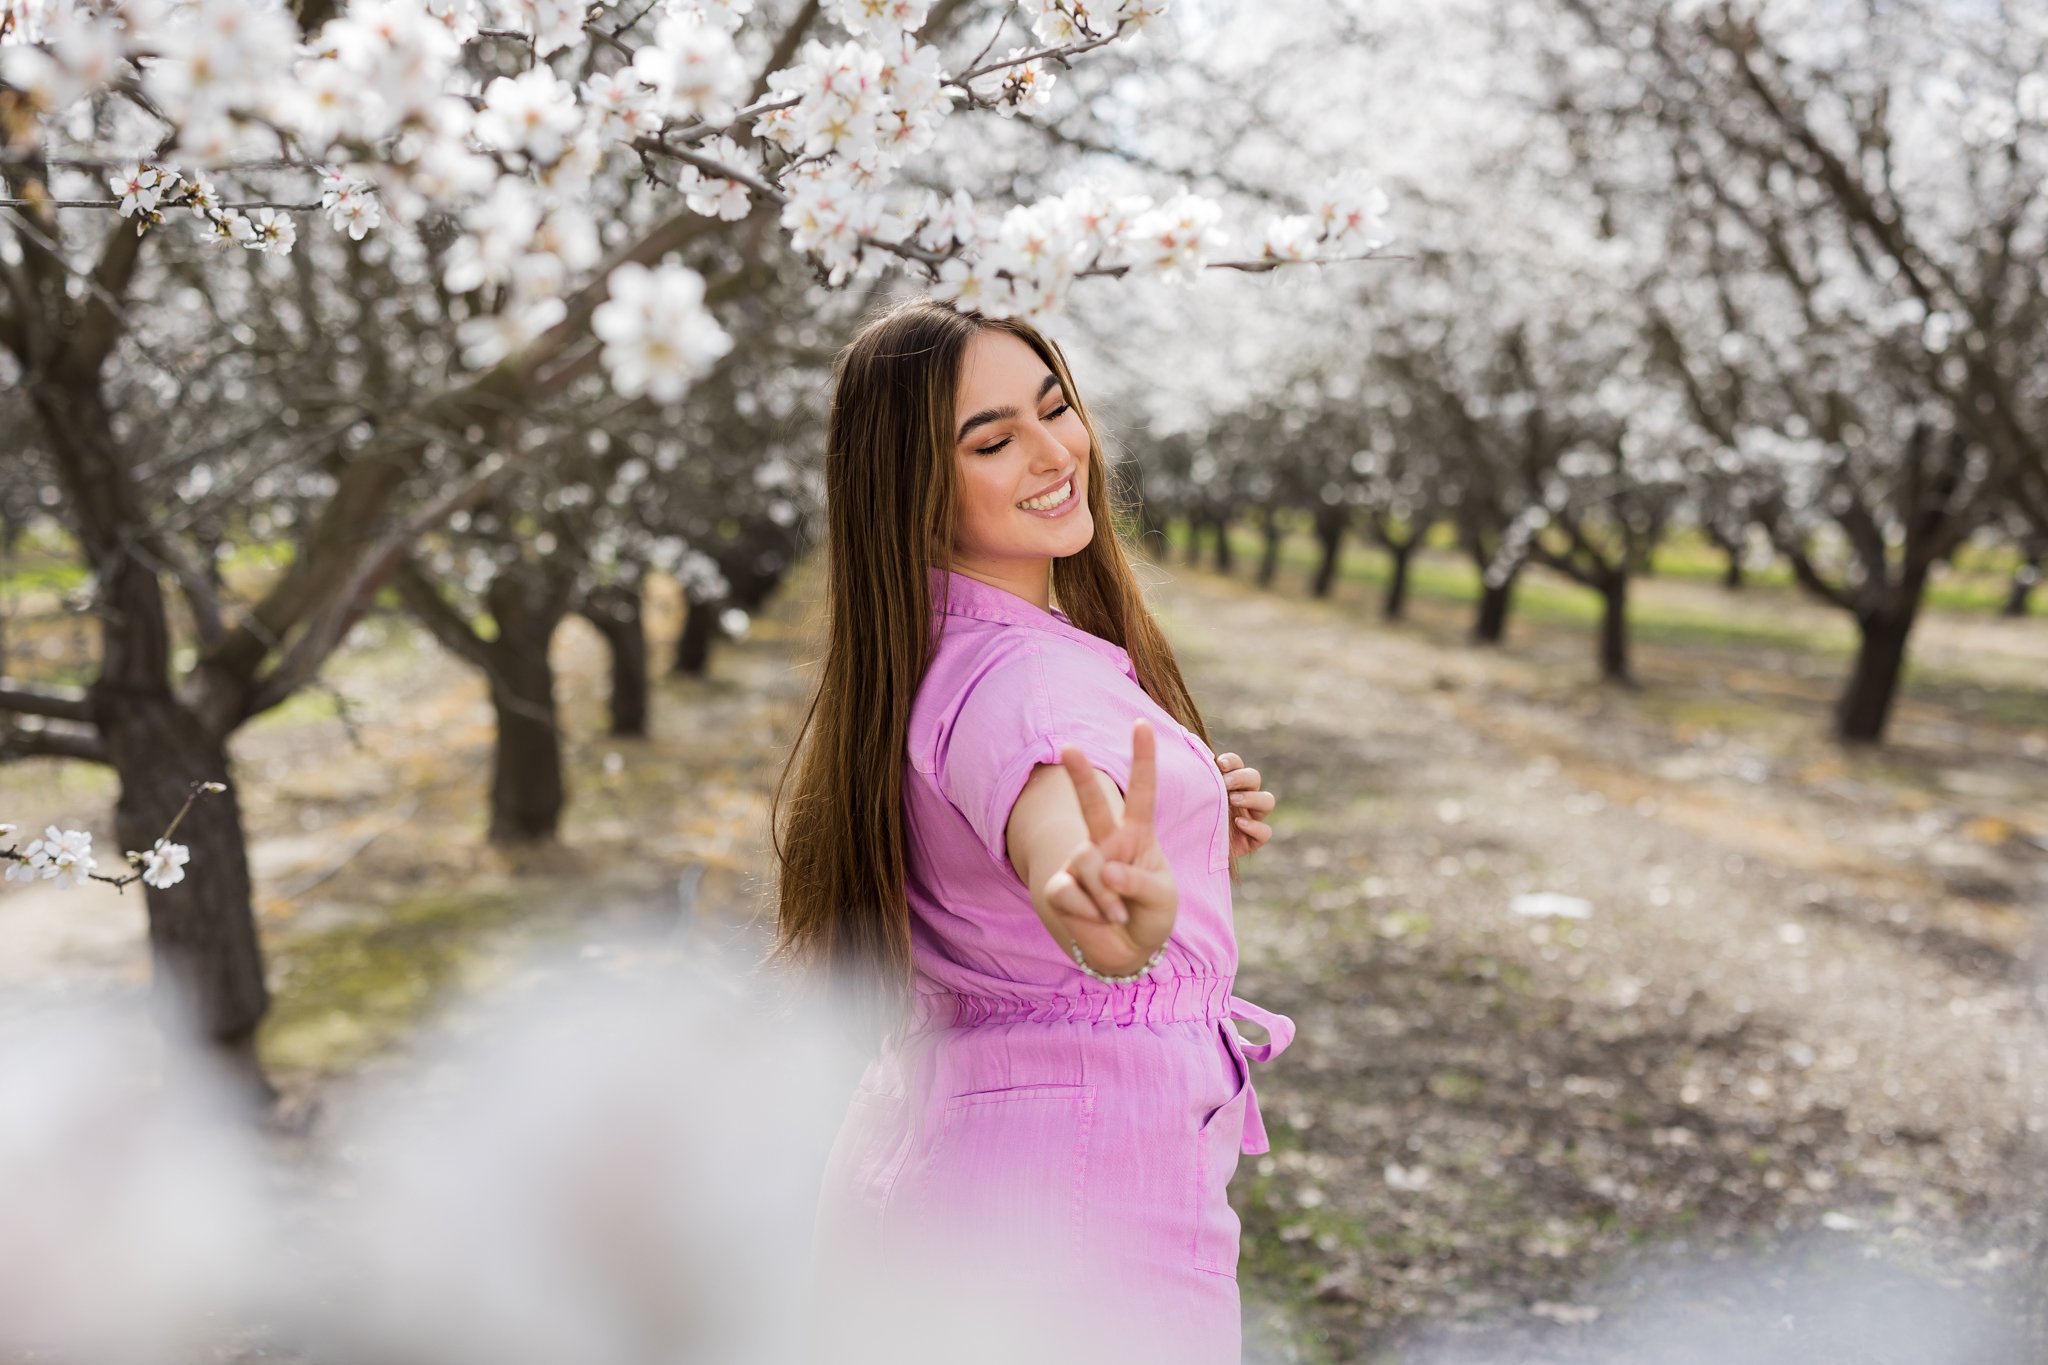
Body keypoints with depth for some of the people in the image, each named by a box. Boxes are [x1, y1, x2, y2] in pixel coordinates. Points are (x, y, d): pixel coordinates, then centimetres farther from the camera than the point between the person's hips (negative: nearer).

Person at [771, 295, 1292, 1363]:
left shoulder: (937, 658, 7)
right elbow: (1055, 839, -44)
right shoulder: (1020, 680, -22)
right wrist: (1125, 900, -66)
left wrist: (1202, 847, 4)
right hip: (1087, 1173, -9)